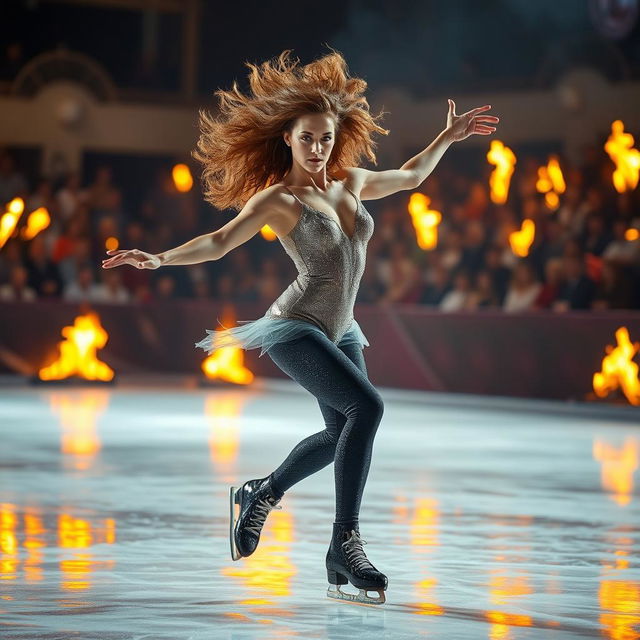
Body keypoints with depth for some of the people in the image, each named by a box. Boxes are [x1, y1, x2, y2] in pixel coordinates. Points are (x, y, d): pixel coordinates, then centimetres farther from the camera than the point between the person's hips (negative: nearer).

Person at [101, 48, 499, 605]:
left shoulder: (350, 181, 8)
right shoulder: (277, 198, -9)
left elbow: (410, 176, 25)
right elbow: (219, 242, -17)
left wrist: (448, 137, 24)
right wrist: (159, 257, -30)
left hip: (339, 330, 8)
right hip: (296, 329, -8)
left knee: (343, 433, 17)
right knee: (367, 406, -27)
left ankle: (260, 495, 40)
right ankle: (346, 542, -24)